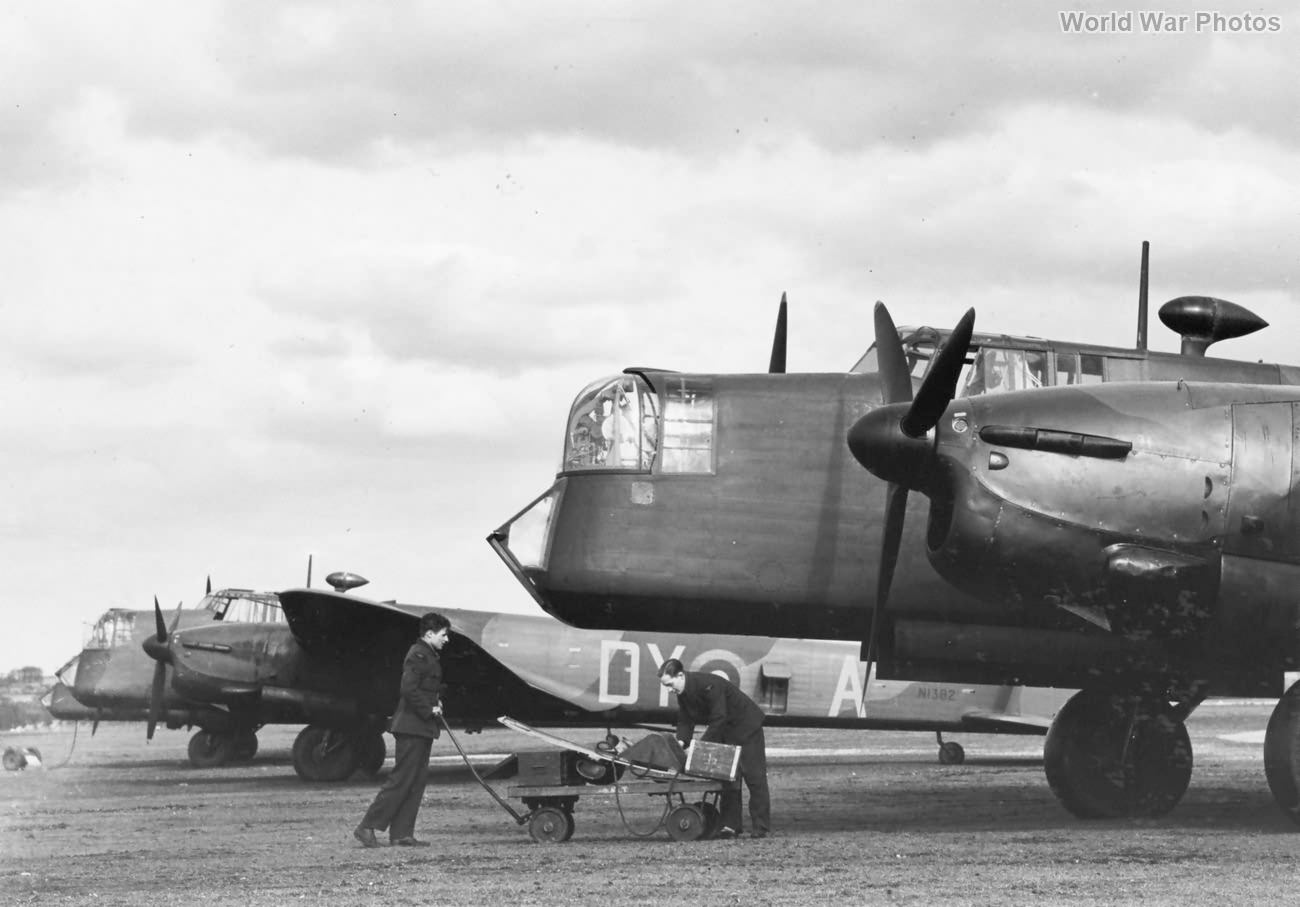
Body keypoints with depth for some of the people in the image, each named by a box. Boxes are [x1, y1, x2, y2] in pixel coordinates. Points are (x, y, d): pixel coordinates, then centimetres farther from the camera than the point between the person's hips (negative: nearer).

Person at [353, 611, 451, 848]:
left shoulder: (428, 655, 17)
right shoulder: (418, 655, -14)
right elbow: (409, 689, -23)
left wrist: (436, 704, 9)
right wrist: (429, 709, -16)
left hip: (422, 728, 10)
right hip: (412, 726, -10)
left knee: (417, 781, 9)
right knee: (401, 779, -9)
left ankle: (401, 834, 9)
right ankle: (367, 827, -7)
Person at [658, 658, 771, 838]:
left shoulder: (709, 685, -31)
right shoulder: (683, 693, -4)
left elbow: (718, 720, -32)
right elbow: (685, 720, -2)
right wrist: (681, 741, -20)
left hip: (746, 726, -9)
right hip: (726, 731, 9)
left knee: (754, 776, -6)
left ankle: (761, 827, -4)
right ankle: (730, 824, 6)